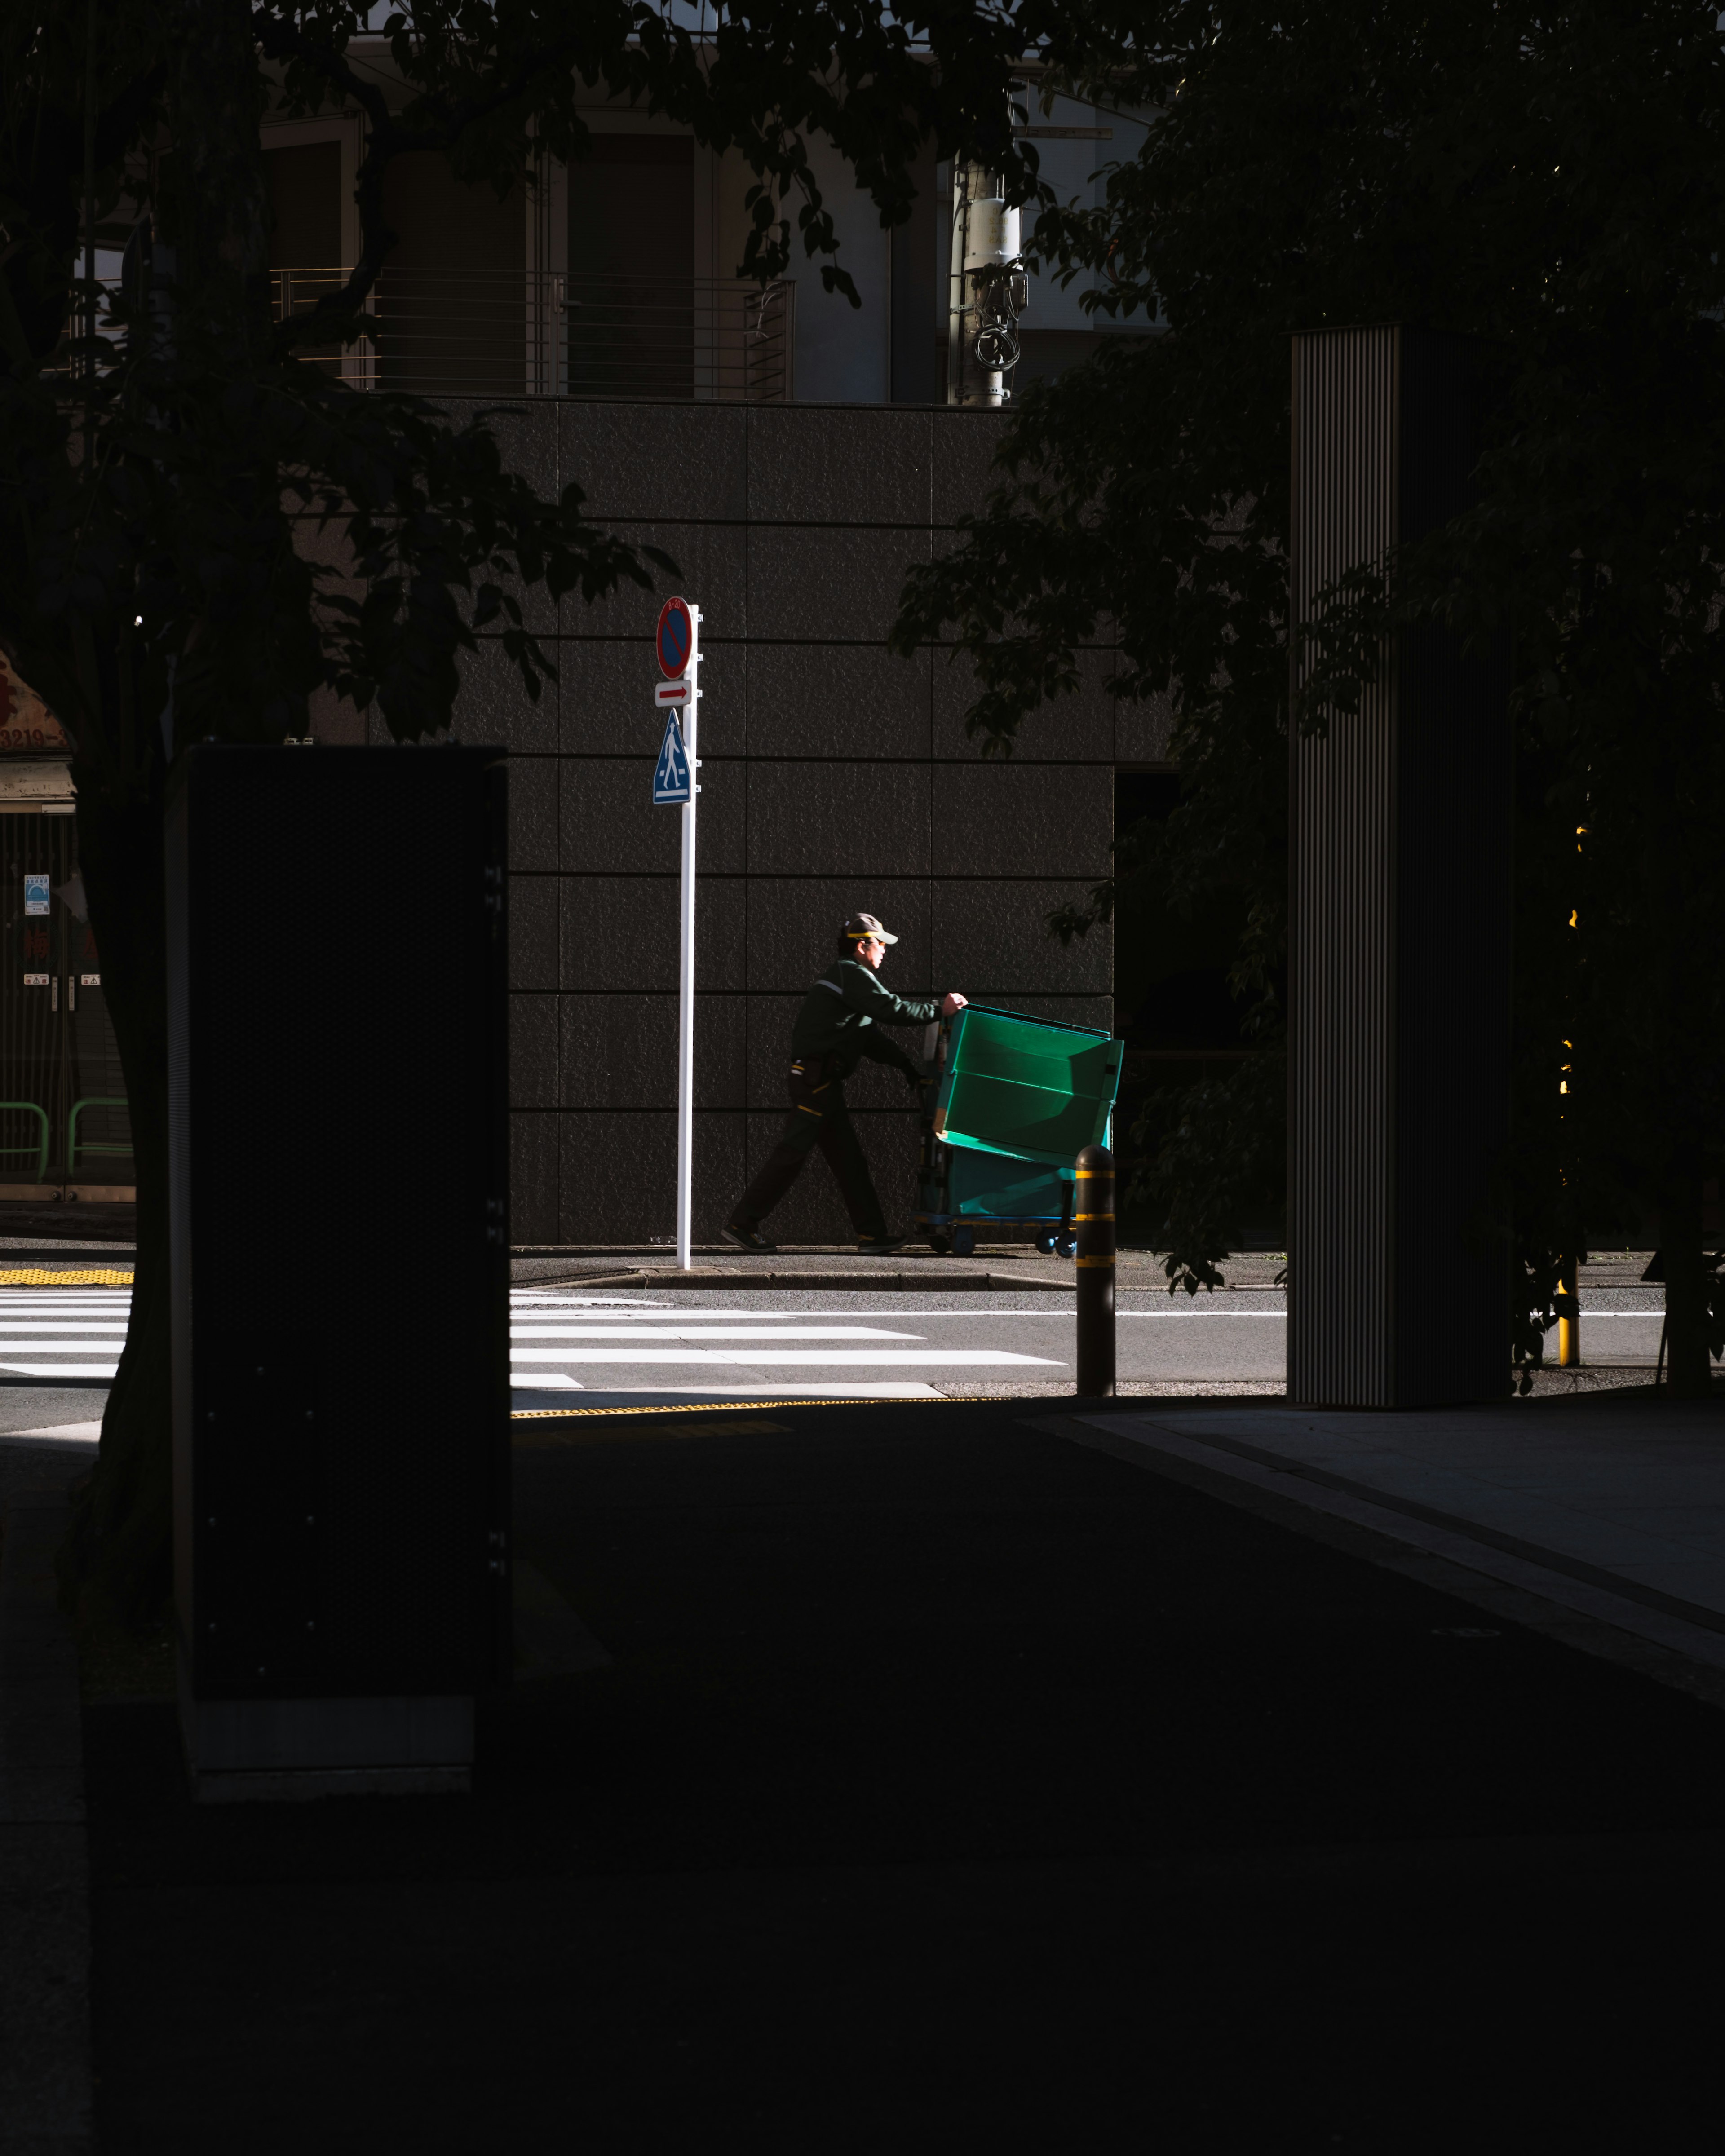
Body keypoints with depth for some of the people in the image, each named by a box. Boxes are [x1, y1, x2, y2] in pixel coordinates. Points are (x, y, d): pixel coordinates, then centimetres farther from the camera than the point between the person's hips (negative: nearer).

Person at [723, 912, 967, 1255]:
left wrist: (906, 1065, 16)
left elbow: (871, 1039, 23)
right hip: (815, 1080, -11)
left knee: (848, 1158, 8)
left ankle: (872, 1235, 8)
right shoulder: (852, 975, -9)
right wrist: (939, 1010, -10)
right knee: (792, 1154, -9)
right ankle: (741, 1224, -6)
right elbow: (892, 1010, -19)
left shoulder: (847, 977, 24)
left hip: (823, 1082, 11)